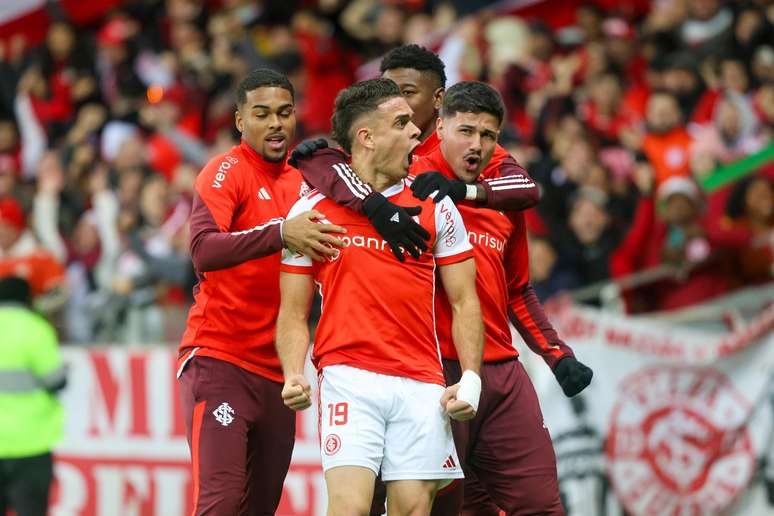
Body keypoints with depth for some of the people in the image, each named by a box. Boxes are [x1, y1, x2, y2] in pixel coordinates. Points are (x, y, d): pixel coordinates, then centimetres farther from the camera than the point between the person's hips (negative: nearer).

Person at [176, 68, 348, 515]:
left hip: (276, 371, 7)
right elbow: (203, 249, -24)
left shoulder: (300, 181, 13)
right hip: (218, 360, -7)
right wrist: (280, 234, -36)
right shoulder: (227, 172, -7)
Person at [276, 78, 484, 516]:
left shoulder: (435, 206, 11)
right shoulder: (312, 210, 7)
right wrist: (295, 376, -8)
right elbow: (294, 312, 10)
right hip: (349, 377, -2)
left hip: (422, 386, 2)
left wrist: (471, 378, -1)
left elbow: (464, 301, 12)